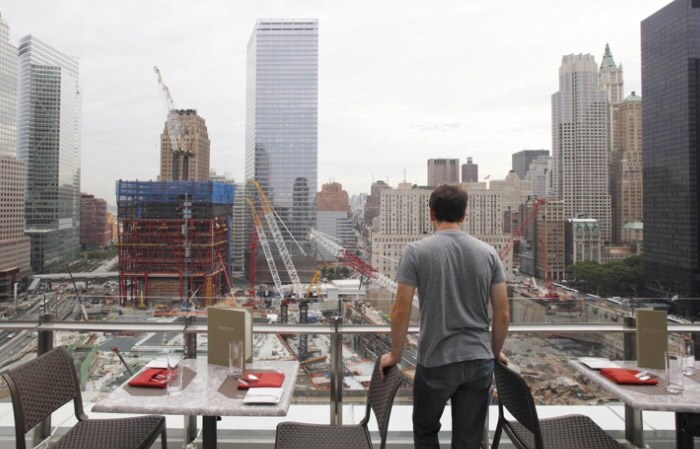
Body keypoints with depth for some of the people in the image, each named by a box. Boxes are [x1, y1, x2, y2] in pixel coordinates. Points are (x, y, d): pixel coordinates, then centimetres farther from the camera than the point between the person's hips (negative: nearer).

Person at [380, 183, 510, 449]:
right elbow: (503, 315, 2)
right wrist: (495, 352, 19)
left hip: (435, 362, -3)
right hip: (480, 361, 3)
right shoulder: (488, 252, 1)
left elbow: (401, 311, -9)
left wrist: (395, 355, 5)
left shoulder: (416, 251, -9)